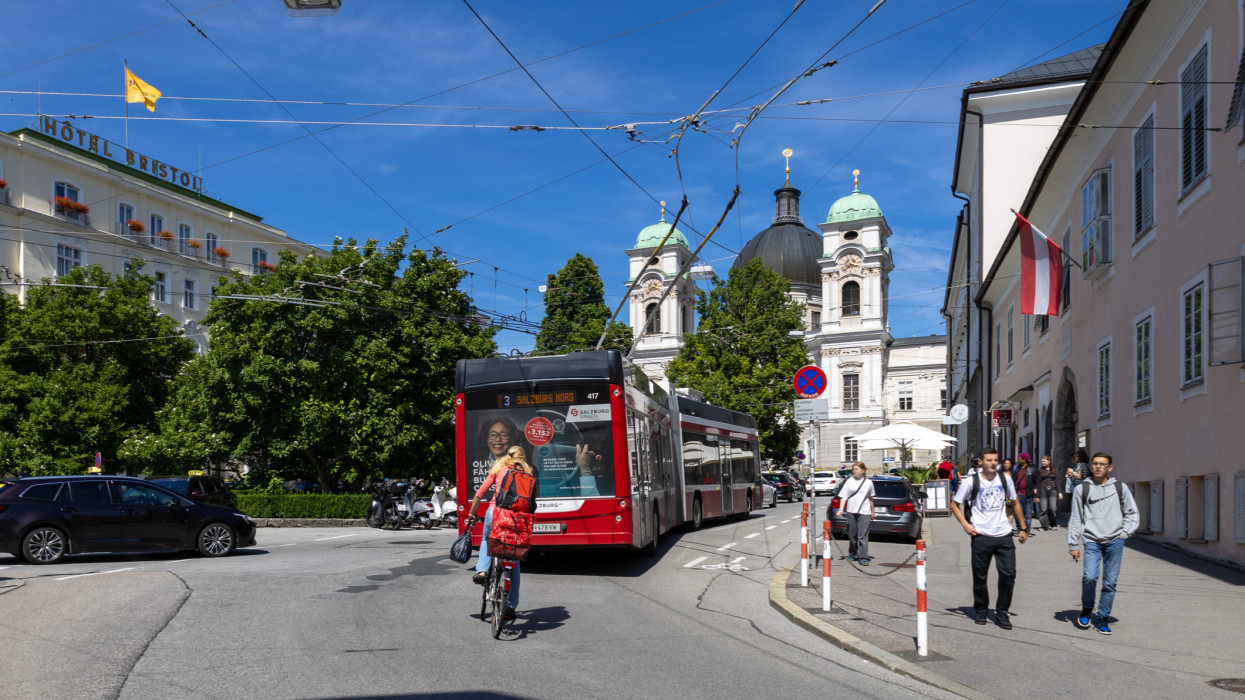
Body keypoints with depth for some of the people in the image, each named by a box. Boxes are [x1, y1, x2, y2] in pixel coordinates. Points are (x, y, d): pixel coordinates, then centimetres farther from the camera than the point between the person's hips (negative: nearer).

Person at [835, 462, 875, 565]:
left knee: (863, 536, -8)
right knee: (852, 535, 10)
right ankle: (852, 554, 25)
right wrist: (841, 509, -11)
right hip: (851, 511, 2)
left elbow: (870, 498, 17)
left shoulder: (868, 483, 7)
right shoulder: (849, 482, 5)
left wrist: (872, 512, 20)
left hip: (864, 512, -1)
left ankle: (863, 558, -8)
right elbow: (843, 497, 1)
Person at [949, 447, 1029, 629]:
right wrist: (965, 525, -8)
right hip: (981, 536, -2)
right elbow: (954, 504, 4)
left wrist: (1023, 528, 16)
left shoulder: (1005, 478, 6)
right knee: (980, 577, 6)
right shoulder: (971, 481, -4)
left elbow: (1014, 503, 18)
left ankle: (1002, 613, 11)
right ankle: (980, 611, 25)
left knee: (1008, 574, -4)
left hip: (1004, 534, 2)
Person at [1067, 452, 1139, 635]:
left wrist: (1124, 533, 2)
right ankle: (1086, 610, 9)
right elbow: (1075, 519, 8)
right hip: (1092, 541, -1)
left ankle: (1103, 618, 13)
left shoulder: (1119, 488, 9)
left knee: (1110, 582, 0)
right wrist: (1073, 544, 6)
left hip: (1114, 541, 1)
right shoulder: (1082, 489, 7)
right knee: (1089, 577, -15)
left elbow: (1132, 513, 16)